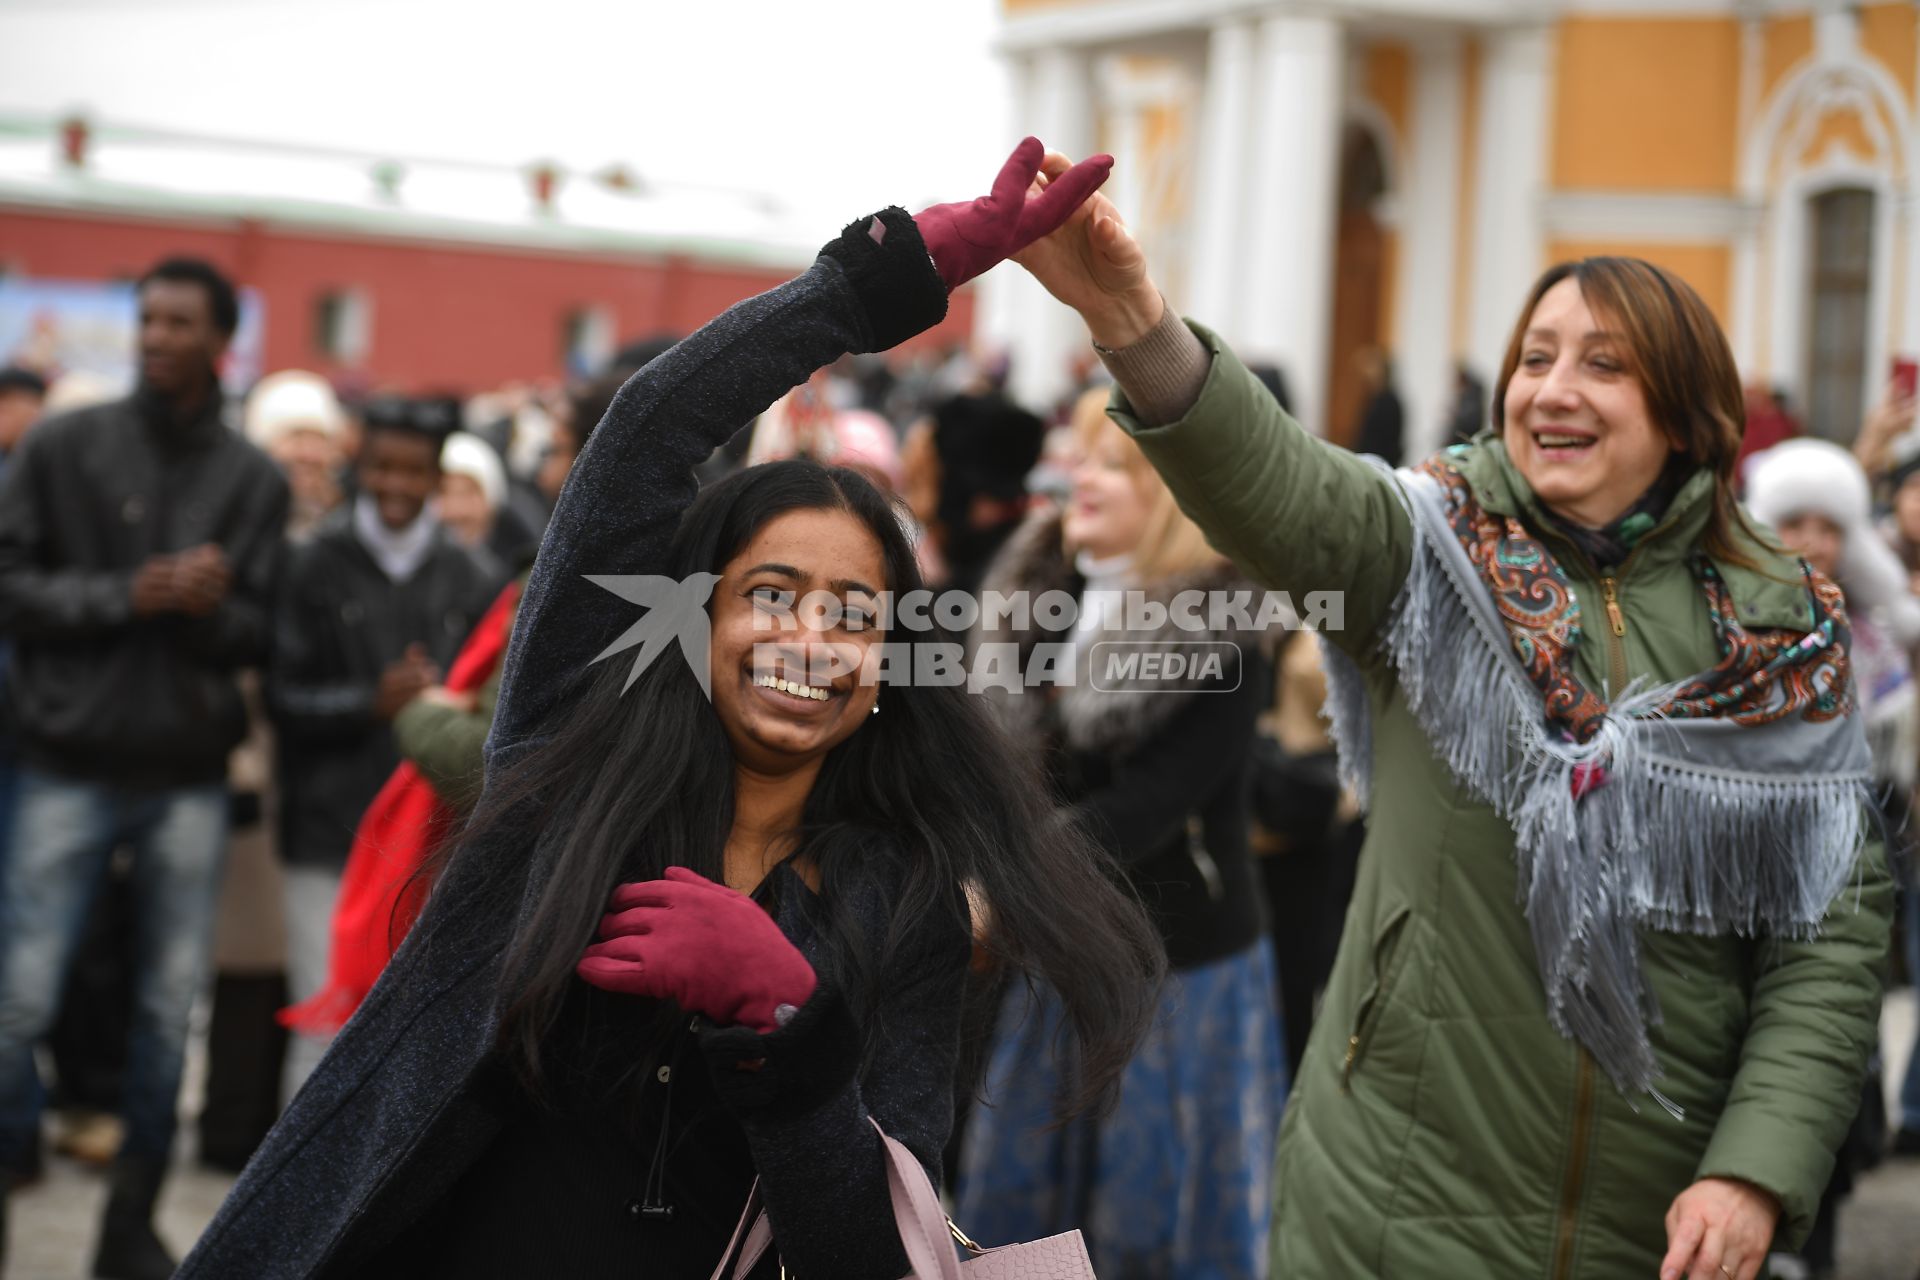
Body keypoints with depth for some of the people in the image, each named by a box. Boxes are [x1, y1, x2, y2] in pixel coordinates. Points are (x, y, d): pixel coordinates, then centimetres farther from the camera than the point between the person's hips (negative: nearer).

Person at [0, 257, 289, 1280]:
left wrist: (210, 605, -17)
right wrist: (125, 595, -15)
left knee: (171, 1004, 7)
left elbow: (259, 633, 4)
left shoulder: (254, 479, 4)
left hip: (190, 779, 2)